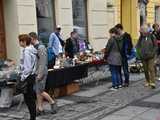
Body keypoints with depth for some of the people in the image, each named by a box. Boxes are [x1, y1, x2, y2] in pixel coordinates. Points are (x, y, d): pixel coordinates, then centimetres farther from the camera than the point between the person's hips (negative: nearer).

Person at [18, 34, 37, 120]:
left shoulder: (26, 52, -18)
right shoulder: (31, 50, 9)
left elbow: (27, 68, -21)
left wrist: (22, 78, -15)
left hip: (28, 77, -9)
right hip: (31, 76, 9)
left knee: (28, 98, 0)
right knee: (31, 97, 16)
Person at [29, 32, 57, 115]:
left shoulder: (41, 48, -15)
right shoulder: (34, 48, 12)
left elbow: (43, 63, -20)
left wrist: (40, 74, -21)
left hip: (41, 73, -9)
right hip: (36, 73, 9)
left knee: (40, 91, -5)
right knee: (37, 91, 10)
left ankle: (52, 103, 11)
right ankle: (40, 108, 16)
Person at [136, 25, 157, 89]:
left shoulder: (151, 36, -4)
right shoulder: (141, 37, 4)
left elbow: (155, 46, -1)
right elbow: (138, 46, 11)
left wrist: (152, 53, -8)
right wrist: (140, 53, -4)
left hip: (150, 56, -3)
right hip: (143, 57, 3)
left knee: (151, 69, -10)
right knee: (146, 70, 9)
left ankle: (152, 83, -12)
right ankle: (147, 82, 20)